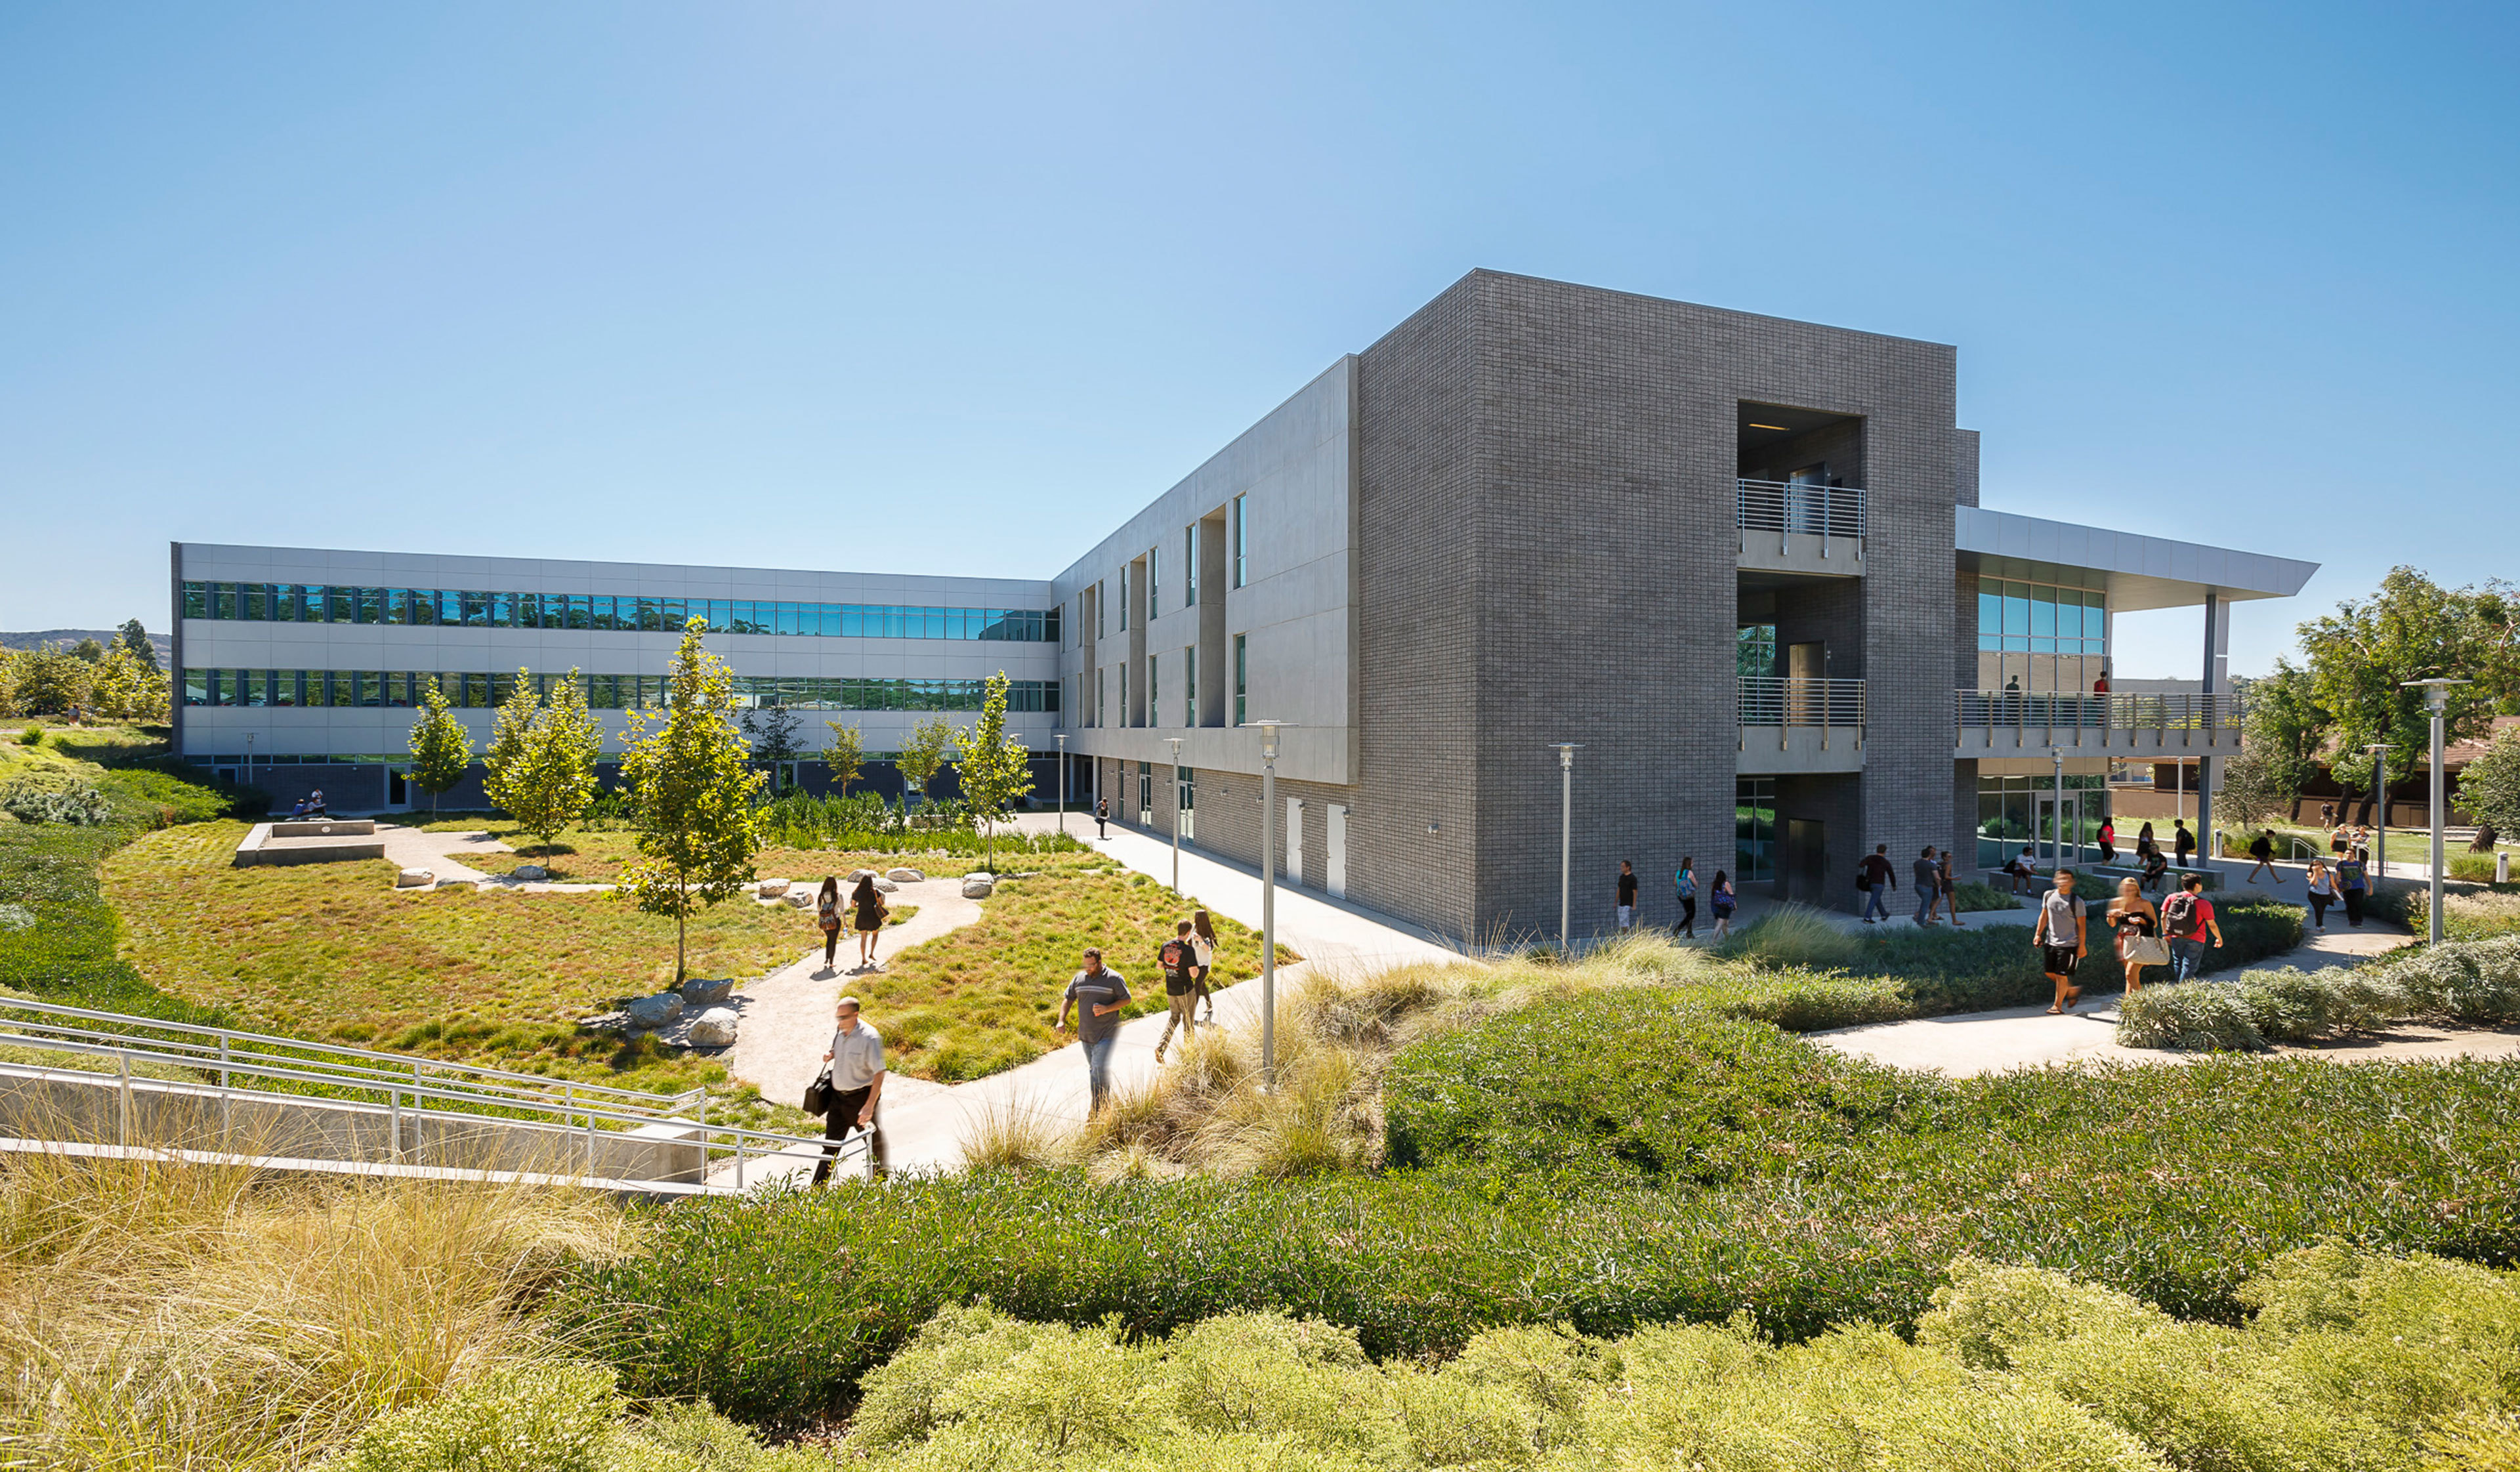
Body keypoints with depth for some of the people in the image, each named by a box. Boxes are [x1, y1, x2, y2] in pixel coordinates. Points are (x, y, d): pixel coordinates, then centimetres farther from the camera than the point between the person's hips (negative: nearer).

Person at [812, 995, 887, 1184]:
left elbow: (879, 1074, -21)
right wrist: (830, 1055, -4)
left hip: (861, 1096, -6)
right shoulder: (838, 1032, 0)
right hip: (838, 1097, 6)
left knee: (874, 1143, 11)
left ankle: (881, 1182, 31)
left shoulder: (869, 1038, -22)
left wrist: (869, 1106, -25)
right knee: (831, 1144, 11)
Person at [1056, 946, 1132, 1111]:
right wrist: (1061, 1020, 1)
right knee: (1093, 1069, 15)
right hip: (1085, 1034, 6)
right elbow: (1068, 999, 15)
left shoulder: (1113, 978, -7)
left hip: (1106, 1034, -6)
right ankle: (1104, 1102, 29)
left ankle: (1098, 1110, -9)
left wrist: (1107, 1009, -18)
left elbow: (1126, 1000, -4)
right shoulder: (1080, 978, 7)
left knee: (1100, 1070, -13)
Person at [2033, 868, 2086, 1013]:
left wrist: (2082, 946, -8)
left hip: (2069, 944, -5)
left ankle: (2058, 1005, 10)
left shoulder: (2076, 902, -9)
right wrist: (2038, 933, 9)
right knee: (2050, 973, 10)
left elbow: (2081, 925, -7)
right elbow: (2044, 916, 14)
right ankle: (2072, 990, 33)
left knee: (2061, 975, -3)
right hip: (2050, 942, 5)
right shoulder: (2049, 896, 4)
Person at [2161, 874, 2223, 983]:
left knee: (2178, 964, 17)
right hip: (2195, 939, -3)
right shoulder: (2204, 904, -13)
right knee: (2189, 967, 2)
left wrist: (2166, 933, 13)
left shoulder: (2172, 898, -5)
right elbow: (2212, 925, -6)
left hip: (2176, 937, 3)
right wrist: (2219, 938, 11)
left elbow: (2163, 917, -1)